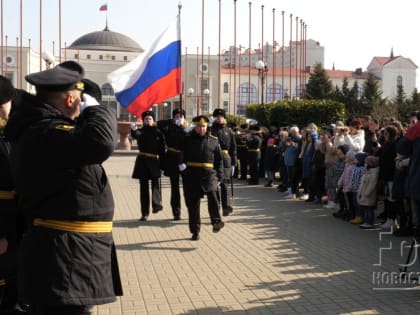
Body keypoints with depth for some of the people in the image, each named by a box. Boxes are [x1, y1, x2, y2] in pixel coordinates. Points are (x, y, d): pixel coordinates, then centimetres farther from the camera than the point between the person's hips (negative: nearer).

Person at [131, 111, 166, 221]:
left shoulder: (158, 132, 5)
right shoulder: (140, 131, 6)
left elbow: (163, 149, 4)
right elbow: (135, 135, -20)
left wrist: (162, 163, -3)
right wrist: (133, 130, -43)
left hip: (154, 161, -1)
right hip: (142, 161, 1)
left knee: (155, 182, -22)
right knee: (143, 187, 4)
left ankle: (156, 204, -33)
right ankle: (145, 213, 8)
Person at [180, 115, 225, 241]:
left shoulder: (213, 141, 9)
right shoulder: (187, 139, 7)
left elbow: (218, 160, 12)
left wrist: (219, 176, 7)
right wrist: (181, 164, -3)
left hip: (209, 173, 0)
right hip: (191, 175, 1)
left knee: (212, 194, -28)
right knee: (193, 203, 3)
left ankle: (216, 222, -33)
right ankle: (195, 231, 13)